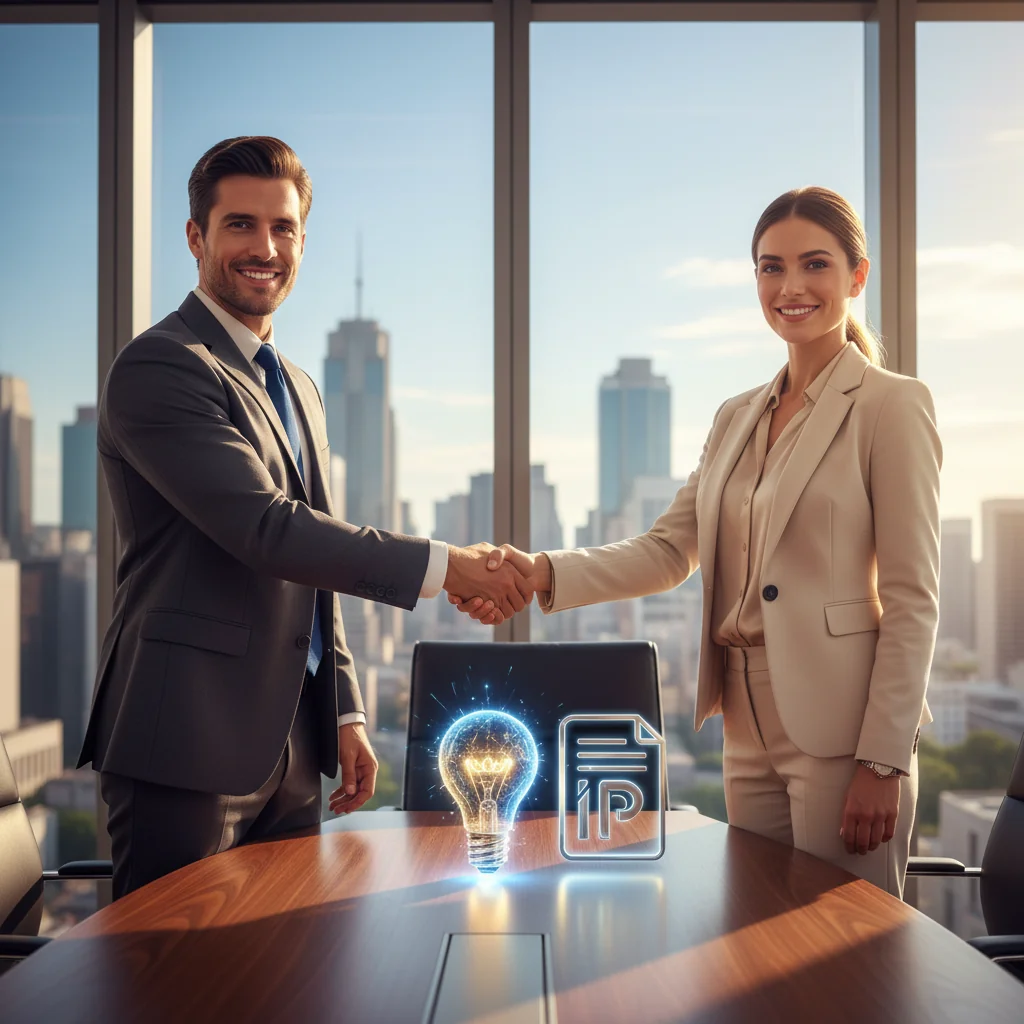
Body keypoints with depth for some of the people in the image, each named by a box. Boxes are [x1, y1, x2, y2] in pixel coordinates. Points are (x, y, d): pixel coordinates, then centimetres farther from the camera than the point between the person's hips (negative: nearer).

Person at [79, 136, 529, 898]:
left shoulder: (298, 391, 18)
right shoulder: (158, 369, -11)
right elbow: (266, 529, -21)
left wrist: (345, 714, 16)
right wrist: (444, 566, -20)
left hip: (290, 752, 8)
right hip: (186, 750, -8)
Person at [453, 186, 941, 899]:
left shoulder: (892, 404, -4)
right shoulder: (736, 418, 16)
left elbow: (912, 598, -9)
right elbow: (671, 550, 8)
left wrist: (883, 761, -15)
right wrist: (543, 574, -8)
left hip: (840, 727, -6)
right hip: (750, 728, 6)